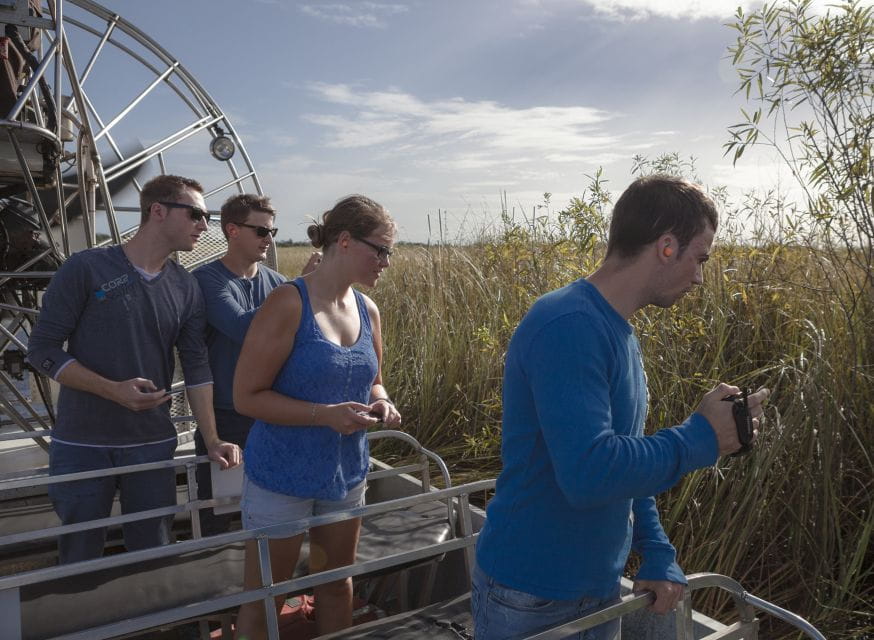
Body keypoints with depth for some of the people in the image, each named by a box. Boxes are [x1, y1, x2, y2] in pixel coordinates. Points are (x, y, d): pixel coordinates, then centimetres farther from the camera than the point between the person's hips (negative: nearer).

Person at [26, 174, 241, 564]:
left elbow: (197, 367, 1)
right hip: (81, 446, -3)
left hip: (153, 444, 3)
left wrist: (211, 440, -6)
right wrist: (114, 390, -19)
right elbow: (42, 349, -8)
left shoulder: (186, 288, 4)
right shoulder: (87, 268, -8)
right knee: (79, 562, 11)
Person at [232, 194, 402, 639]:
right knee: (262, 599, 8)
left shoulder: (368, 311, 2)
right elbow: (246, 396, -17)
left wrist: (380, 403, -7)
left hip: (347, 475, 6)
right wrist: (326, 415, -26)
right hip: (283, 476, -6)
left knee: (337, 583, 22)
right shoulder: (289, 304, -17)